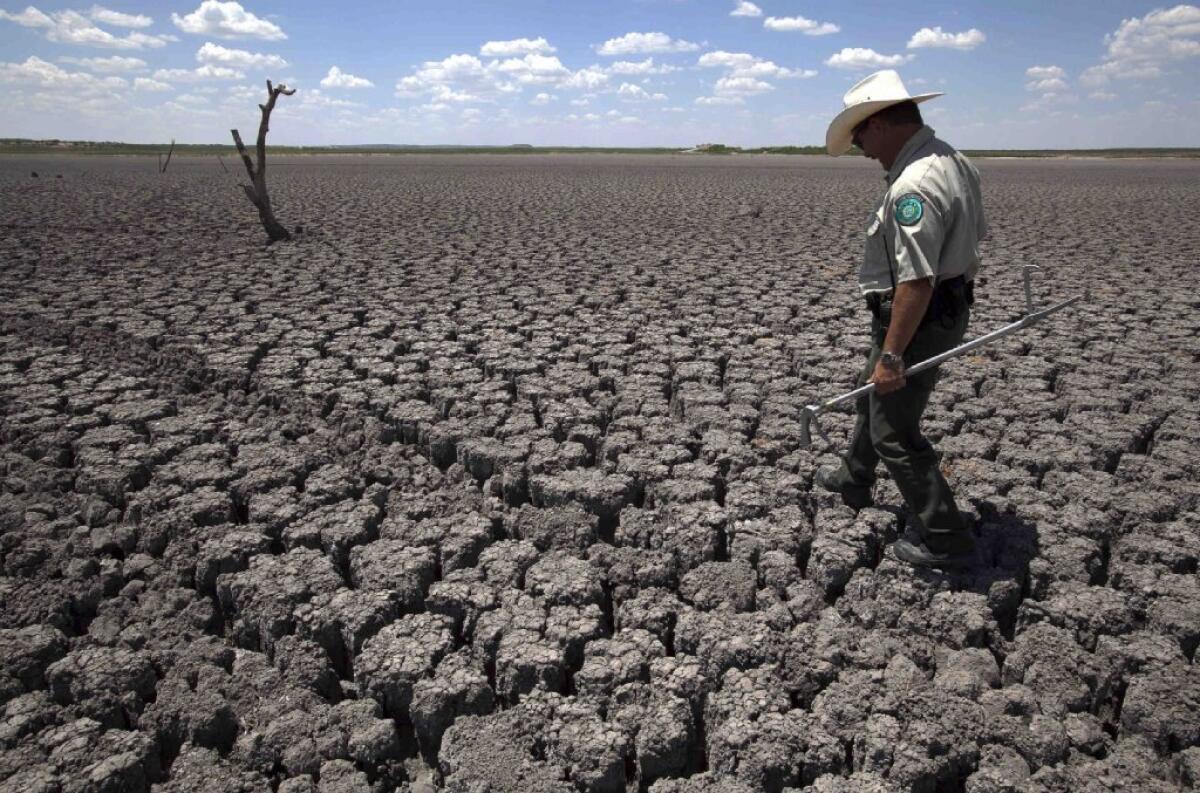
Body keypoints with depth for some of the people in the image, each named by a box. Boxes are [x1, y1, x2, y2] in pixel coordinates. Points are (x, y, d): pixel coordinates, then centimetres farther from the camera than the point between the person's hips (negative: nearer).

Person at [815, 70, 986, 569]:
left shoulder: (913, 186, -27)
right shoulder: (953, 161, 6)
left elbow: (916, 282, -31)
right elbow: (973, 239, 17)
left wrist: (891, 354, -26)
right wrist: (959, 296, 28)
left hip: (917, 319, -11)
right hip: (950, 308, 11)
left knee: (894, 432, 0)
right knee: (873, 395, 27)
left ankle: (945, 540, 12)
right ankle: (853, 480, 49)